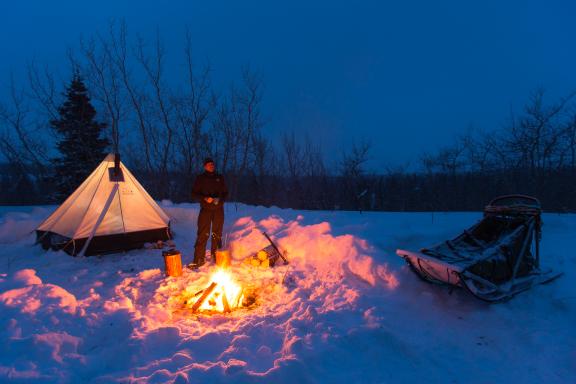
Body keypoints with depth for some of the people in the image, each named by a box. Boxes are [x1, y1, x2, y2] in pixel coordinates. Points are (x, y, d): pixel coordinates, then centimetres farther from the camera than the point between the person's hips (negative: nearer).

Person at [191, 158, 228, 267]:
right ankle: (199, 259, -1)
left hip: (218, 210, 2)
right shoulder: (200, 178, 3)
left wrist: (220, 200, -8)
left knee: (217, 234, 8)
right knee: (202, 235, -7)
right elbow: (194, 194, 1)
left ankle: (216, 256, 21)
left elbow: (225, 193, 13)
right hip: (205, 210, -2)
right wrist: (205, 199, -16)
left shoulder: (219, 178, 9)